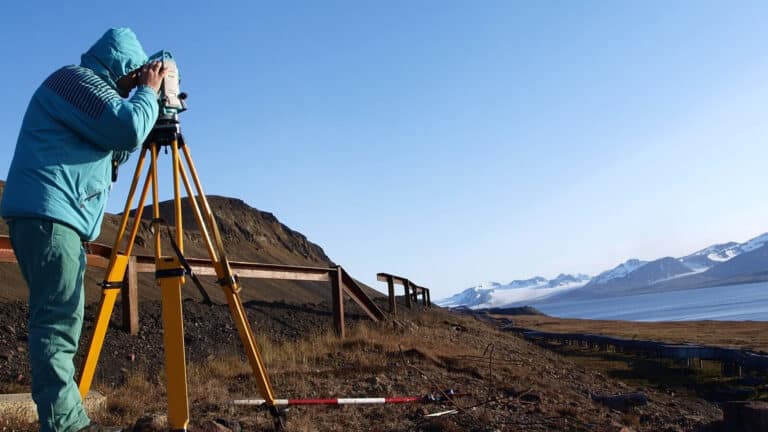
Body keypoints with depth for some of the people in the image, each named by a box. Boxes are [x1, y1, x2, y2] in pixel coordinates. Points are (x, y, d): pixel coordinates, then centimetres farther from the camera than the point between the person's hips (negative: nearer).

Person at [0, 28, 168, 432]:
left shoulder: (88, 88, 27)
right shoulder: (76, 79, -4)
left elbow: (117, 148, 28)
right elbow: (127, 127, -18)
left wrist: (146, 97, 20)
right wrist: (148, 93, 0)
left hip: (52, 216, 11)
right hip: (47, 213, -11)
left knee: (58, 319, 7)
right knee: (59, 320, -15)